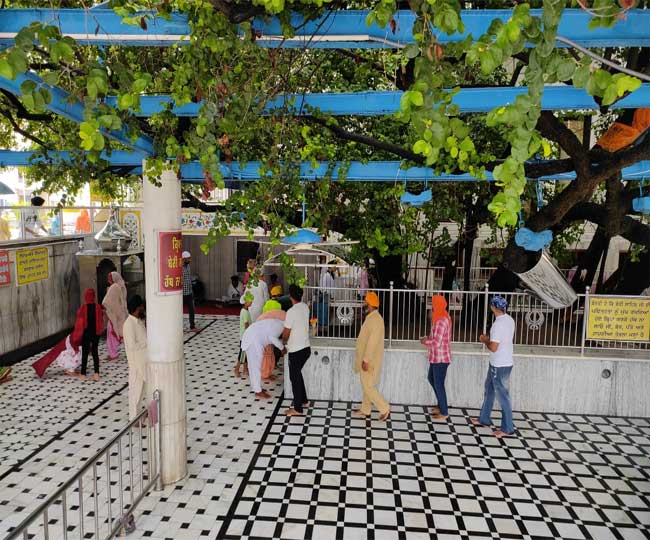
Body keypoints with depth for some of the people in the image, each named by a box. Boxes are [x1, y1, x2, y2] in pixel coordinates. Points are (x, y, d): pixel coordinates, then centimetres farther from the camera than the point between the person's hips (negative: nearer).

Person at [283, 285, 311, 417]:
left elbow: (286, 333, -14)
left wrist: (284, 341, 8)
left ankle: (297, 409, 13)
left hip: (296, 350, -8)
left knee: (295, 377, 4)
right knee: (298, 374, 24)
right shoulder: (305, 307, 3)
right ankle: (303, 400, 35)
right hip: (306, 348, 8)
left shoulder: (291, 311, -22)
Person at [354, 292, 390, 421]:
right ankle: (365, 410, 27)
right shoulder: (371, 317, 10)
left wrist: (366, 360, -25)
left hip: (370, 360, -10)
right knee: (366, 385, 17)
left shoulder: (375, 319, -22)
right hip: (367, 358, 10)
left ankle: (385, 409, 4)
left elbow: (372, 341, -26)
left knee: (368, 386, -4)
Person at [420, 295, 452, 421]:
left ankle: (444, 412, 14)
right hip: (437, 357, 10)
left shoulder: (441, 321, -25)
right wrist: (428, 338, 5)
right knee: (431, 378, 22)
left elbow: (437, 343, -27)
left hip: (440, 358, -10)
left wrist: (425, 342, -10)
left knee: (438, 384, 1)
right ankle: (441, 405, 34)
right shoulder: (443, 317, 8)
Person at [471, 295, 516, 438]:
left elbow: (493, 347, -25)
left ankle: (507, 428, 14)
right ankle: (484, 419, 33)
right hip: (499, 363, 10)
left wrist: (485, 340, -7)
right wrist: (490, 338, 11)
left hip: (500, 366, -10)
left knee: (503, 395, 2)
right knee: (489, 390, 21)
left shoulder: (499, 324, -25)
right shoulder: (509, 320, 4)